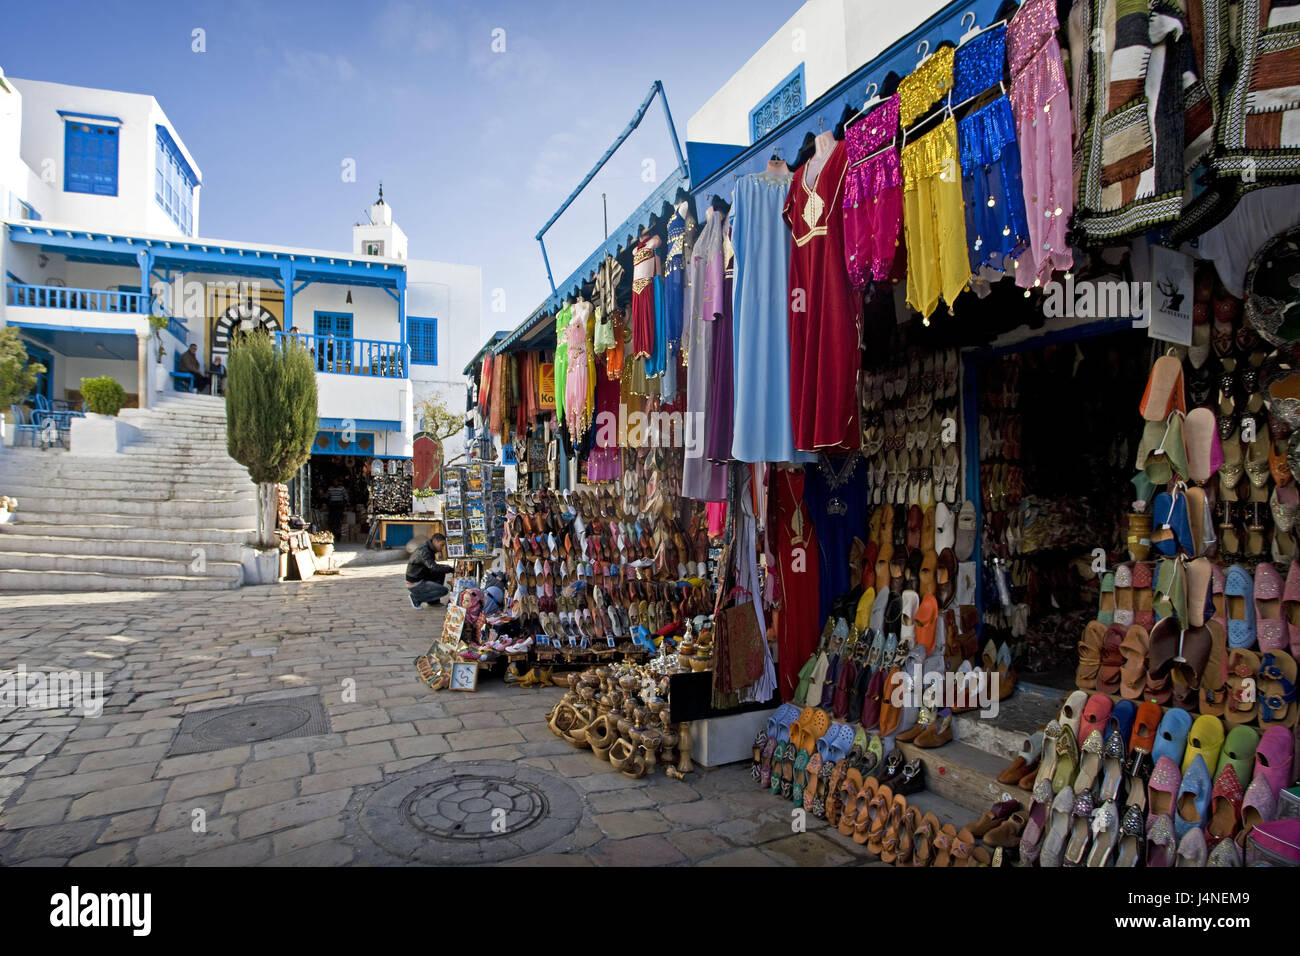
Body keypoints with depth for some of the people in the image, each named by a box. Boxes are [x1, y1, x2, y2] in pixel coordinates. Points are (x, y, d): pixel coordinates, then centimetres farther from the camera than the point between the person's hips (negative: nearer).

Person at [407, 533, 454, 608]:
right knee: (444, 590, -15)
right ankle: (415, 598, -6)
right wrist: (452, 569, -33)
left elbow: (431, 567, 21)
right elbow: (433, 567, -32)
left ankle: (433, 601, 12)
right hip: (415, 584, -9)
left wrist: (445, 567, 2)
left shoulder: (430, 550, 9)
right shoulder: (424, 551, -20)